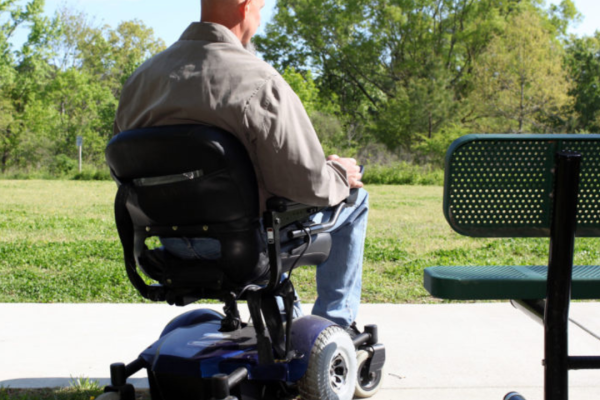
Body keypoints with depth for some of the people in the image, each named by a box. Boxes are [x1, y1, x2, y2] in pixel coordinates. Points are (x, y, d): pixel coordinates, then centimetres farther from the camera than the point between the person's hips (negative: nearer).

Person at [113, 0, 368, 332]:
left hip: (172, 243, 7)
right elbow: (308, 185, -21)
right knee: (354, 199, 16)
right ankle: (334, 324, 23)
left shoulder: (140, 77, -2)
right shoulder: (260, 82, -22)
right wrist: (340, 174, 2)